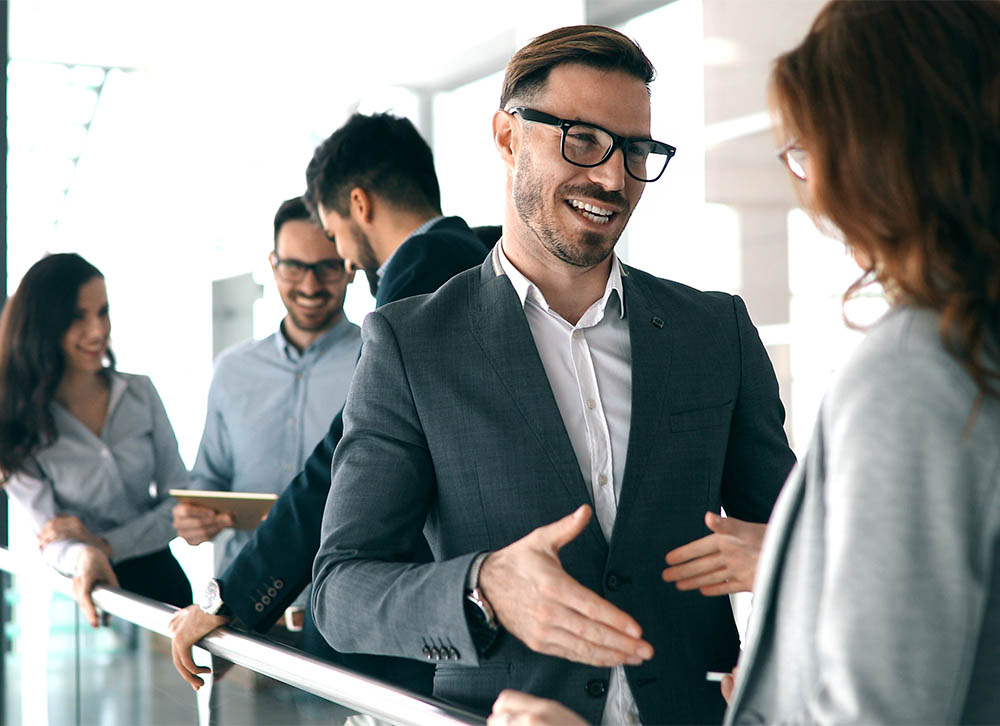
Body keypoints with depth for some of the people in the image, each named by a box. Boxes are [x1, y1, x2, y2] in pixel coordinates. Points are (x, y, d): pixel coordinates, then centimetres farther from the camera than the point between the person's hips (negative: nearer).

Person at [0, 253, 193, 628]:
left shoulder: (140, 393, 6)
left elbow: (181, 501, 5)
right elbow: (50, 534, -7)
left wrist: (106, 544, -10)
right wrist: (84, 558, -30)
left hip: (161, 582, 2)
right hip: (87, 597, -2)